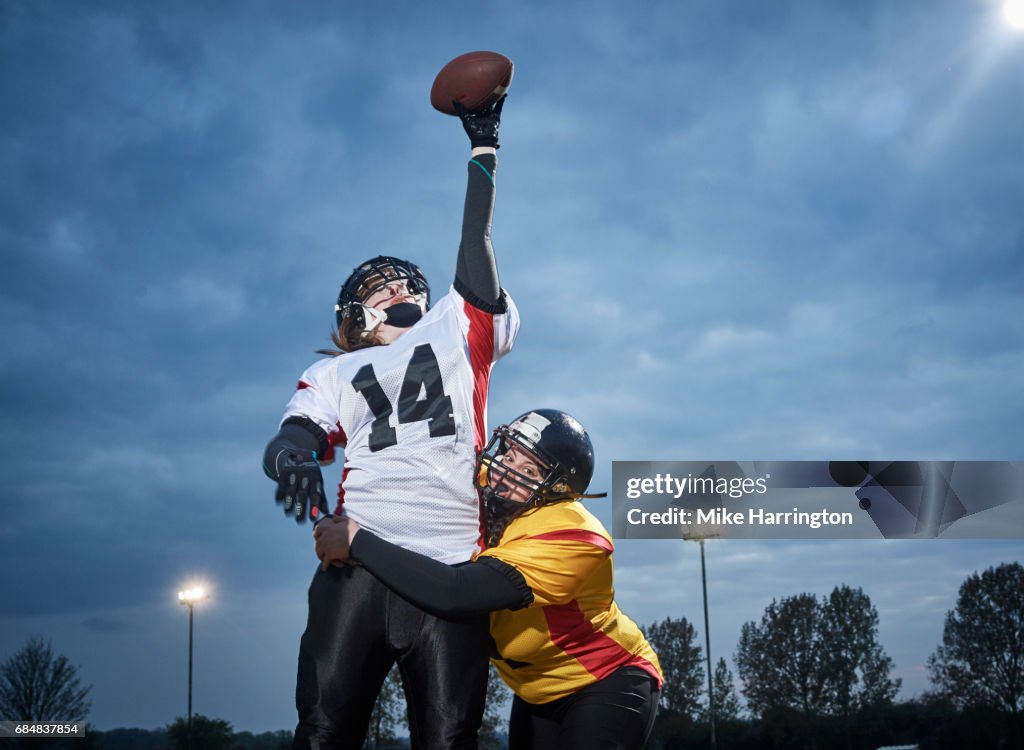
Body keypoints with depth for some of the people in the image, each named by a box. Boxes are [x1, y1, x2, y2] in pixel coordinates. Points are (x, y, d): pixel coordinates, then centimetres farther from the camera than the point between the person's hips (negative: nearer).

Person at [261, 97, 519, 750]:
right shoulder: (334, 373, 25)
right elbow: (294, 436, 8)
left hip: (451, 569, -1)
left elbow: (475, 247, 15)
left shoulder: (457, 329, 24)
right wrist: (290, 457, -17)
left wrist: (484, 147, 14)